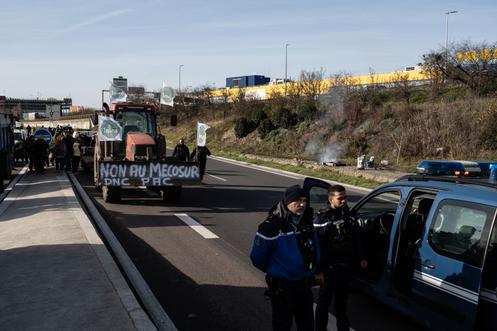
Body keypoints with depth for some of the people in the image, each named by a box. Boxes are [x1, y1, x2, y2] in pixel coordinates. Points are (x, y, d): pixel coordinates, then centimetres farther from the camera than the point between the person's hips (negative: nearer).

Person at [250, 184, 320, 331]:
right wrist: (272, 270, 2)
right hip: (282, 286, -5)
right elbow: (257, 256, -15)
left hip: (304, 284, 6)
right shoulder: (273, 225, -22)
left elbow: (315, 248, 16)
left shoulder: (307, 222, -1)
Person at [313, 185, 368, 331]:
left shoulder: (347, 214, 3)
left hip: (345, 266, 6)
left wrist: (361, 258, 15)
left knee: (342, 297, 23)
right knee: (324, 300, 8)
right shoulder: (322, 219, -18)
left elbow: (356, 238, 14)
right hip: (329, 268, -6)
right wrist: (318, 271, -20)